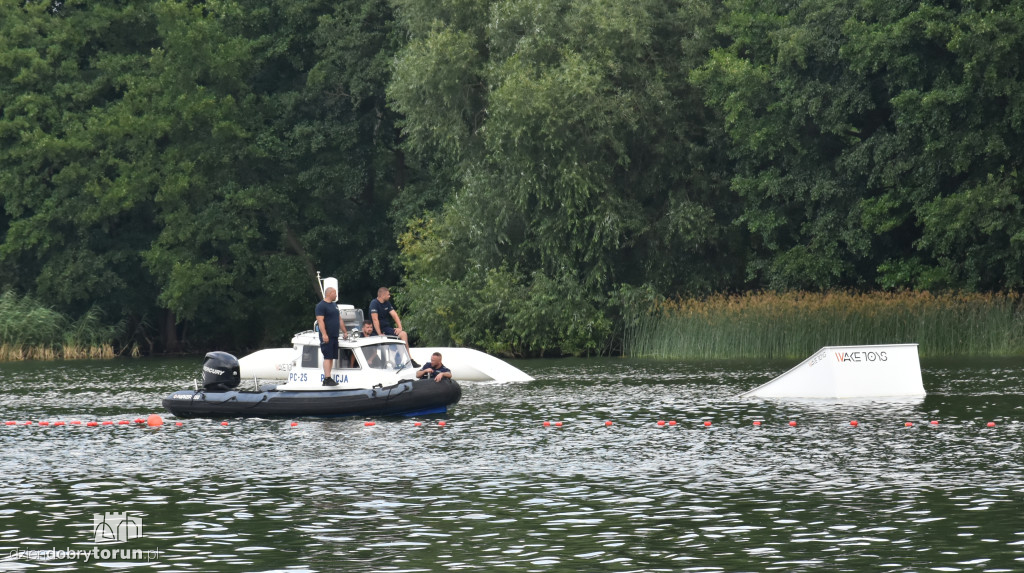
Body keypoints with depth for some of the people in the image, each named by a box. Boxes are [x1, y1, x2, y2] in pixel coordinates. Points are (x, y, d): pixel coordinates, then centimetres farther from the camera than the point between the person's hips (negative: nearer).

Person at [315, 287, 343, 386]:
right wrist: (324, 334, -24)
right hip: (326, 337, -9)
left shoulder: (334, 305, 19)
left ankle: (327, 379, 11)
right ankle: (327, 378, -14)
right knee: (327, 357, -11)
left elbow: (339, 319, 26)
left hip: (334, 336, 9)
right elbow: (320, 321, -16)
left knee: (331, 357, 8)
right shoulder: (321, 305, -9)